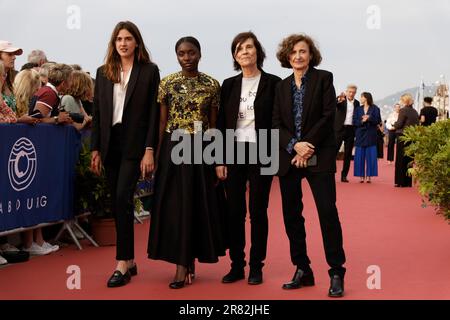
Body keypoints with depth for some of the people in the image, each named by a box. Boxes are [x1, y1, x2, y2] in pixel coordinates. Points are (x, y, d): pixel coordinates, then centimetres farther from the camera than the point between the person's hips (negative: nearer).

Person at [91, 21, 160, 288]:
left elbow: (154, 113, -4)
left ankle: (122, 263, -10)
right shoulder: (103, 73, 12)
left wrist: (149, 150, -11)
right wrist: (96, 149, 6)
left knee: (123, 198, -15)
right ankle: (130, 260, 18)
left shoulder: (149, 71, 1)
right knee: (119, 203, 8)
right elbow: (98, 113, 11)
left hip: (135, 143, -5)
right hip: (110, 143, 5)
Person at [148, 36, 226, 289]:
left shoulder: (212, 85, 2)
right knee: (175, 204, 1)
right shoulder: (167, 83, 3)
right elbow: (162, 122, 3)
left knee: (198, 204, 2)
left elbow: (214, 124, 5)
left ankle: (185, 263, 13)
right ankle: (185, 263, 12)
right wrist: (156, 154, -2)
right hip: (173, 148, 0)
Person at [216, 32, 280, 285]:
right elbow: (221, 123, 7)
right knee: (234, 211, 5)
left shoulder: (273, 83, -1)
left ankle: (256, 266, 13)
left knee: (258, 211, 3)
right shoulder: (229, 85, 8)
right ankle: (237, 265, 15)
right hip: (233, 153, 3)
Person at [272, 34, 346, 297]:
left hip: (319, 155, -4)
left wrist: (308, 147, -12)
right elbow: (276, 124, 7)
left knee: (328, 211, -9)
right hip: (289, 156, 5)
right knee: (291, 215, 5)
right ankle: (302, 270, 16)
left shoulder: (323, 78, 3)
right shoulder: (282, 86, 14)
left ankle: (337, 273, -2)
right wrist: (295, 145, -11)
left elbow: (328, 115, -6)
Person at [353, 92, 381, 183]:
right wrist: (362, 121, -14)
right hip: (360, 135, 2)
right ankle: (361, 176, 3)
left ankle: (368, 176, 2)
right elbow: (354, 122, 4)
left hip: (371, 135, -2)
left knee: (370, 156, -3)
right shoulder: (358, 109, 12)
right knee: (360, 156, -1)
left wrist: (369, 118, -18)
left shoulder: (375, 108, 4)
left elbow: (378, 121, -4)